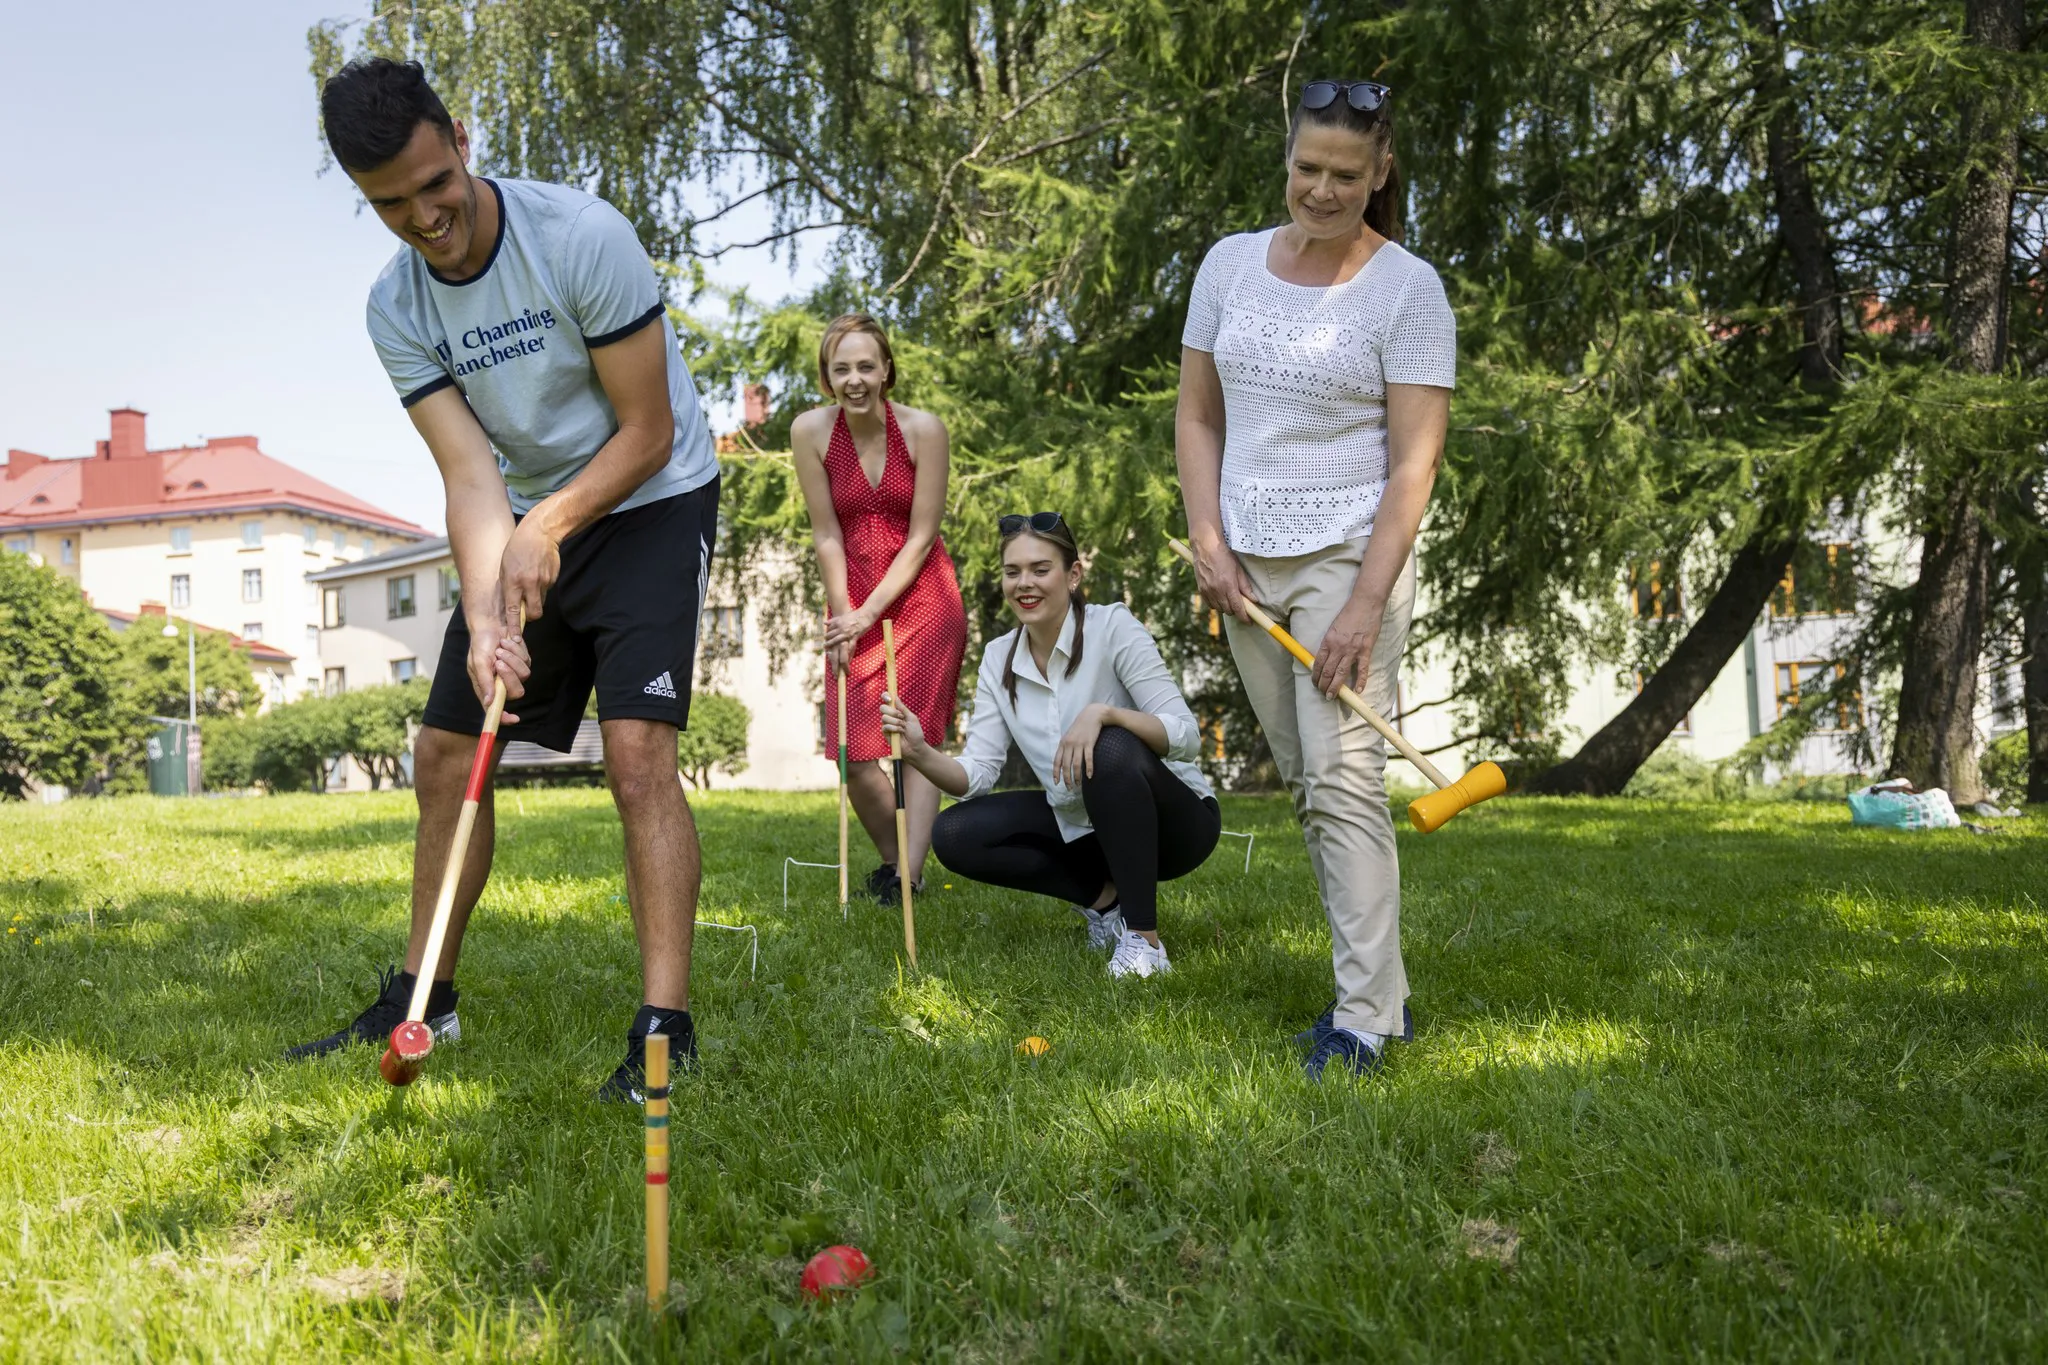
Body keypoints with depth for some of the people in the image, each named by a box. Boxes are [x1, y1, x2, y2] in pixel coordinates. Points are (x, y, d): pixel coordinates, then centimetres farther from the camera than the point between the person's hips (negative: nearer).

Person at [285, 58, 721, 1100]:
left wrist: (548, 528, -25)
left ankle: (664, 1030, -17)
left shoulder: (581, 235, -22)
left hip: (650, 506, -6)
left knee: (637, 751, -21)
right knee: (445, 755, 6)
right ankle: (422, 1000, 22)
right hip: (528, 524, 6)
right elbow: (472, 477, -13)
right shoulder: (397, 310, -7)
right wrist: (485, 617, -27)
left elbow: (648, 432, -18)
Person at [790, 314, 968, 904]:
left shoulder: (924, 429, -11)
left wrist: (869, 614, -13)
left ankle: (908, 876, -8)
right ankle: (892, 859, 19)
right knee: (854, 753, -3)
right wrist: (842, 614, -8)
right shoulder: (810, 431, -7)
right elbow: (827, 535, -3)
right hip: (852, 602, 2)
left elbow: (921, 538, -9)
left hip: (920, 595, -2)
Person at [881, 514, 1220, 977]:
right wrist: (920, 753, -27)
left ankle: (1144, 938, -25)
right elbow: (976, 774, -8)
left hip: (1176, 821, -5)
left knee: (1113, 748, -36)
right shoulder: (998, 659, -1)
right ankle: (1105, 897, 0)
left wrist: (1102, 713, -40)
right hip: (1083, 828, 5)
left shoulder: (1113, 626, -16)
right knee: (954, 834, -11)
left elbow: (1186, 735, -24)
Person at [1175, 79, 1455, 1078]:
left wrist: (1367, 603, -17)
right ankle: (1379, 985, 21)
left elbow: (1414, 460, -10)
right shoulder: (1230, 264, 9)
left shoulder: (1407, 288, -6)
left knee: (1343, 779, -12)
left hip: (1348, 555, -5)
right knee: (1303, 782, 9)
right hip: (1246, 564, 5)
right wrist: (1207, 540, -2)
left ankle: (1364, 1022, -5)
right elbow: (1197, 416, 12)